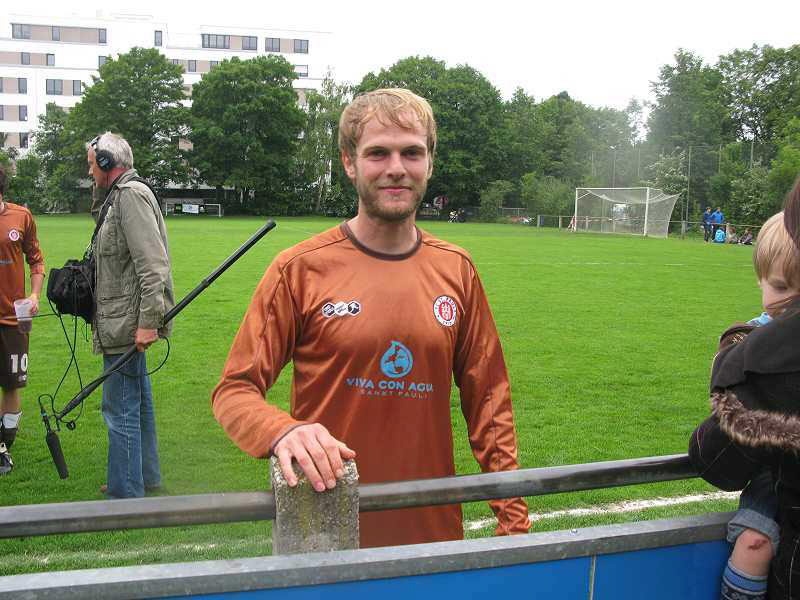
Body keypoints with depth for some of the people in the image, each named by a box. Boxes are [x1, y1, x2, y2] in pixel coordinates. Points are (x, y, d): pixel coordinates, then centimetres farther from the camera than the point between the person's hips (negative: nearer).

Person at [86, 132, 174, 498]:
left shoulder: (131, 195, -15)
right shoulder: (122, 196, 17)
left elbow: (152, 264, -23)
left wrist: (147, 322, -25)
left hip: (126, 326, -11)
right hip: (128, 323, 11)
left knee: (121, 409, -4)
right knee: (138, 400, 19)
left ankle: (126, 495, 5)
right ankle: (145, 476, 33)